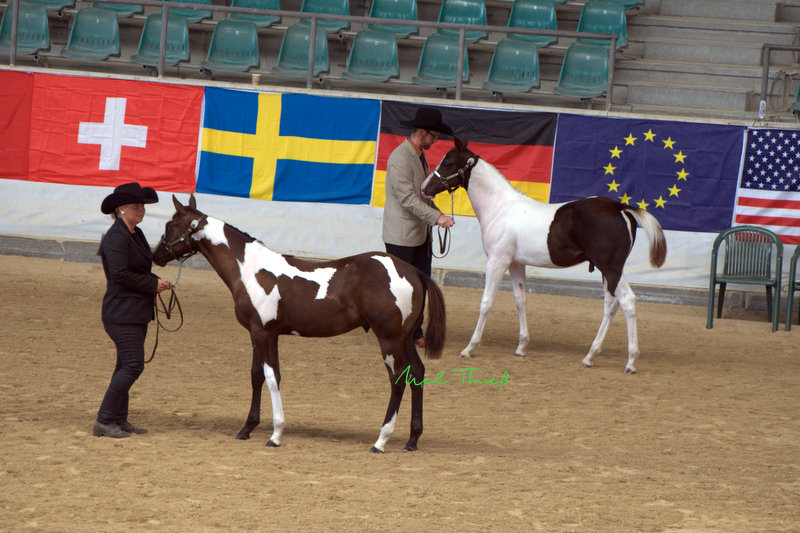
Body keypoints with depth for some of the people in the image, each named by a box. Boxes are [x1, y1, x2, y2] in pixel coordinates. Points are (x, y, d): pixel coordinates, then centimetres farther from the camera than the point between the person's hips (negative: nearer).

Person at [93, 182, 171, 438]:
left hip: (137, 311, 10)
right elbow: (120, 274, -23)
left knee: (127, 365, 12)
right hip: (122, 312, -10)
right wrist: (153, 284, -16)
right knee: (133, 364, -12)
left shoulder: (136, 234, 14)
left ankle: (119, 419, 17)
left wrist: (156, 282, 4)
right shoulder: (116, 236, -15)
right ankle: (104, 421, -7)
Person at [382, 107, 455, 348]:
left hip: (420, 233, 9)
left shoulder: (420, 155, 13)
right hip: (401, 234, -9)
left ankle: (415, 332, 15)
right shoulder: (400, 158, -19)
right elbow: (408, 199, -24)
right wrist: (436, 217, -28)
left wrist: (437, 213, 12)